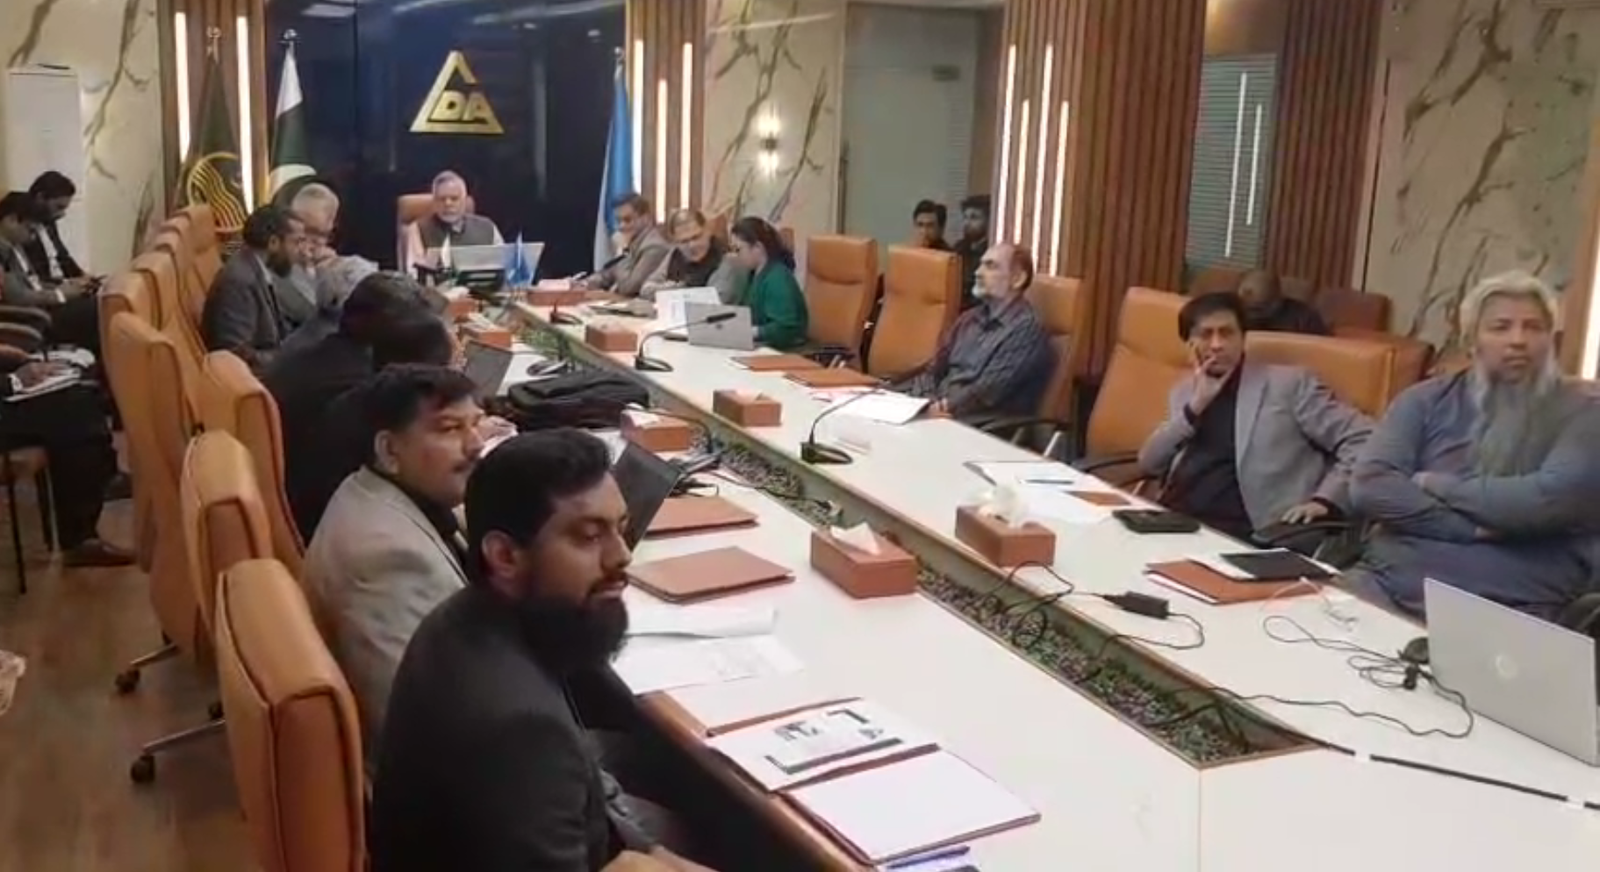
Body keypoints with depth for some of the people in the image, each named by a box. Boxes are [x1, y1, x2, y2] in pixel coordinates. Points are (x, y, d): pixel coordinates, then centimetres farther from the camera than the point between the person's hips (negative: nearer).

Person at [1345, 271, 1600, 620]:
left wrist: (1436, 485, -2)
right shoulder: (1428, 399, 11)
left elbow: (1551, 500, -12)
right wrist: (1470, 529, -10)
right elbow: (1371, 486, -1)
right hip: (1389, 583, 2)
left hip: (1505, 610, -2)